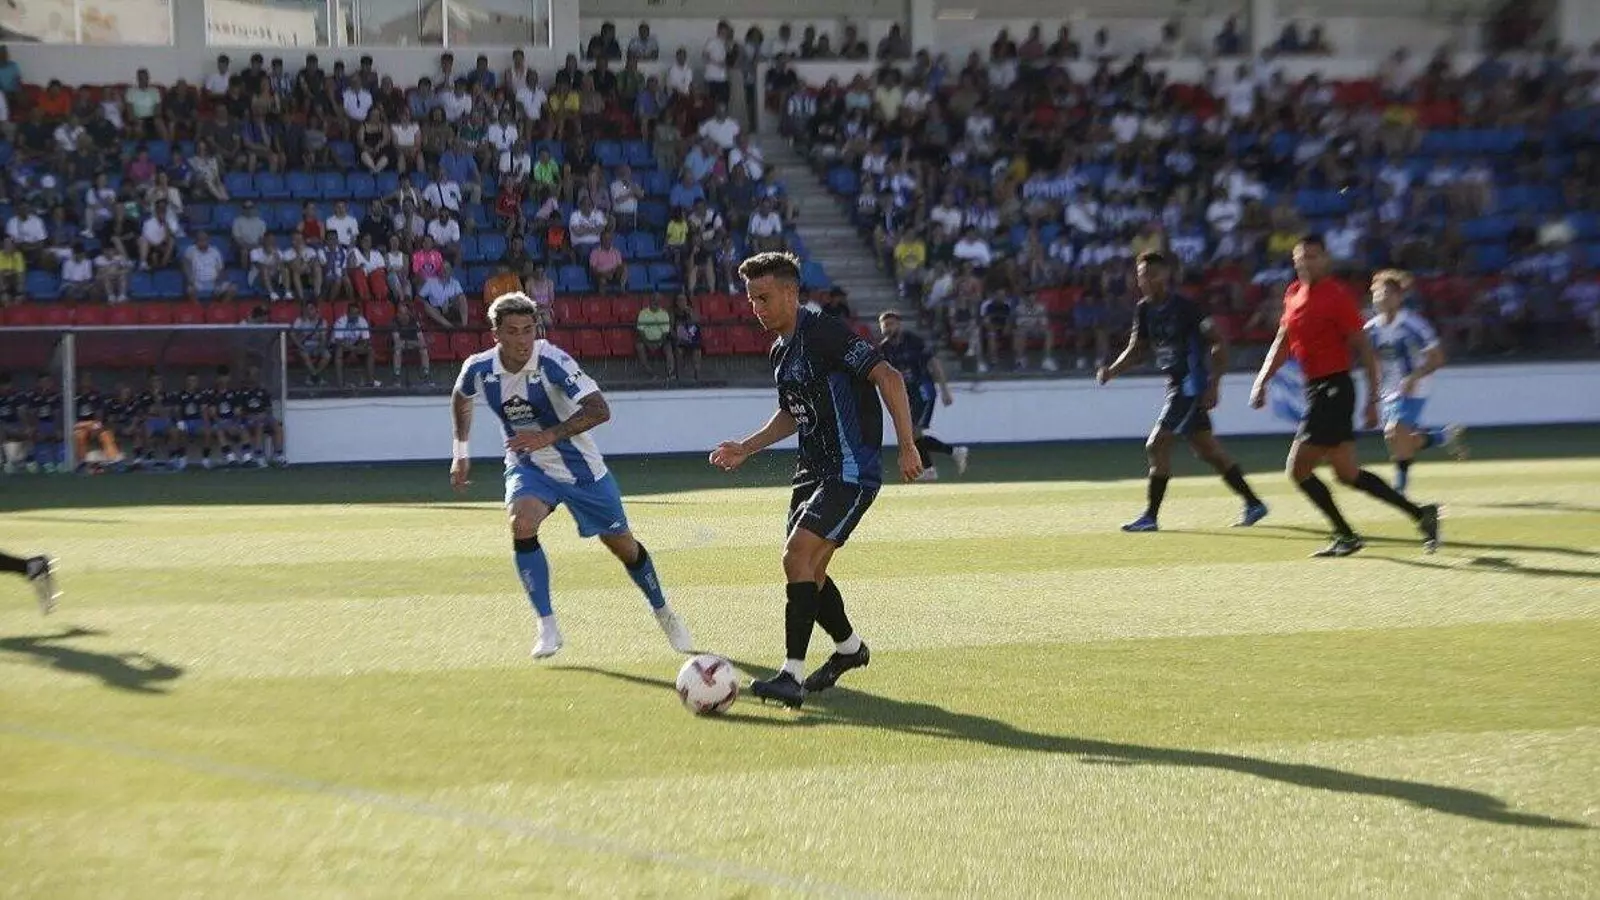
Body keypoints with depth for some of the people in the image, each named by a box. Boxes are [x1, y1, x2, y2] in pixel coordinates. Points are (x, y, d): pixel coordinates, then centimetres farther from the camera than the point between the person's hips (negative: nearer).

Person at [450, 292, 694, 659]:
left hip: (578, 465, -2)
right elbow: (461, 399, 12)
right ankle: (547, 626, -17)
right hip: (527, 465, 2)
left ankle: (663, 613, 34)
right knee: (522, 525, -28)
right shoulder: (478, 368, -14)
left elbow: (599, 410, -36)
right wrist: (460, 452, 12)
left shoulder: (553, 362, -27)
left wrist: (550, 435, -45)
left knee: (622, 545, 7)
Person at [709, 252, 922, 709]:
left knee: (798, 557, -19)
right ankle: (849, 647, 37)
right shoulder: (781, 351, 12)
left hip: (852, 473, -9)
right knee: (806, 569, 13)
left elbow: (888, 377, -20)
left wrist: (907, 446, -23)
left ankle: (792, 675, -17)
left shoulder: (823, 332, -16)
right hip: (814, 471, 9)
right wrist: (745, 449, 17)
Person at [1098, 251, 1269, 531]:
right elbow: (1136, 348, 16)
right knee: (1207, 449, 14)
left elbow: (1219, 342, -15)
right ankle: (1253, 504, 23)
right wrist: (1111, 371, -2)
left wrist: (1213, 385, -20)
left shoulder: (1184, 307, -17)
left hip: (1193, 386, -9)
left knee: (1157, 445, -11)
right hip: (1177, 385, 9)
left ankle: (1150, 516, -4)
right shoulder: (1144, 310, 6)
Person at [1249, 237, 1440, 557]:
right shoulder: (1293, 294, 12)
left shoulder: (1337, 296, -11)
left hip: (1334, 389, -8)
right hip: (1315, 390, 8)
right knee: (1348, 473, 10)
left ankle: (1346, 535, 3)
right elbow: (1283, 342, 22)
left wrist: (1373, 399, -14)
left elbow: (1364, 348, -11)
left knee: (1299, 468, -8)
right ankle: (1420, 513, 17)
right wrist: (1262, 380, 11)